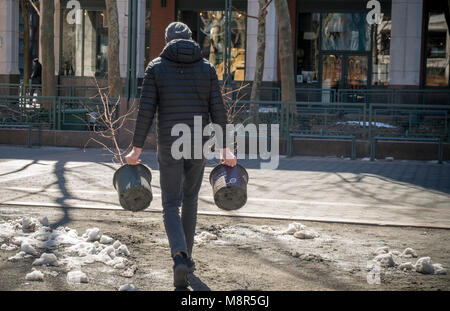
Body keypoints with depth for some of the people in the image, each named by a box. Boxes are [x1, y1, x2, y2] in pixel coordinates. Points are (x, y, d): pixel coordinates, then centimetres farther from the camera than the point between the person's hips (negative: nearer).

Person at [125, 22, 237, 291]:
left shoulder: (156, 67, -2)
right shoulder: (207, 67, 4)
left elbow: (146, 111, -7)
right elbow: (218, 110, -2)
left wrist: (136, 150, -2)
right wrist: (225, 149, 2)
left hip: (169, 146, -2)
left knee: (171, 205, 4)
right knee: (190, 200, 21)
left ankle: (180, 258, -20)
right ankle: (187, 257, 29)